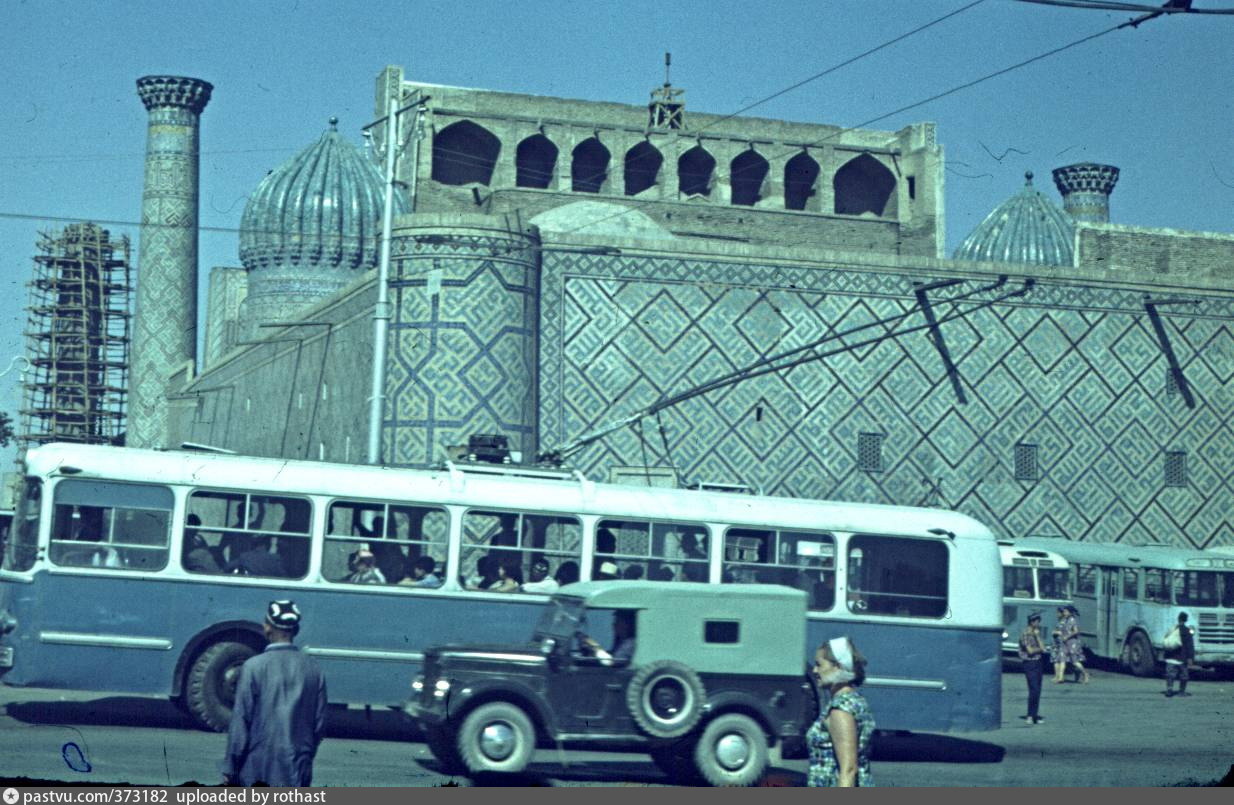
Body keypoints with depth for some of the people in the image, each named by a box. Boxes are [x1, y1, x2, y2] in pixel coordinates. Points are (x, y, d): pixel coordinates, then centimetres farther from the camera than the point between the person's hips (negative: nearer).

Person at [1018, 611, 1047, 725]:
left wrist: (1037, 636, -3)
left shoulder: (1036, 633, 13)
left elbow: (1043, 648, 5)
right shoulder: (1025, 634, -11)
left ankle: (1034, 715, 14)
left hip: (1038, 663, 8)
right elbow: (1030, 651, -16)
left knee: (1037, 691, 8)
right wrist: (1040, 649, 1)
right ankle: (1031, 715, -9)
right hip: (1029, 664, -8)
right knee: (1034, 690, -14)